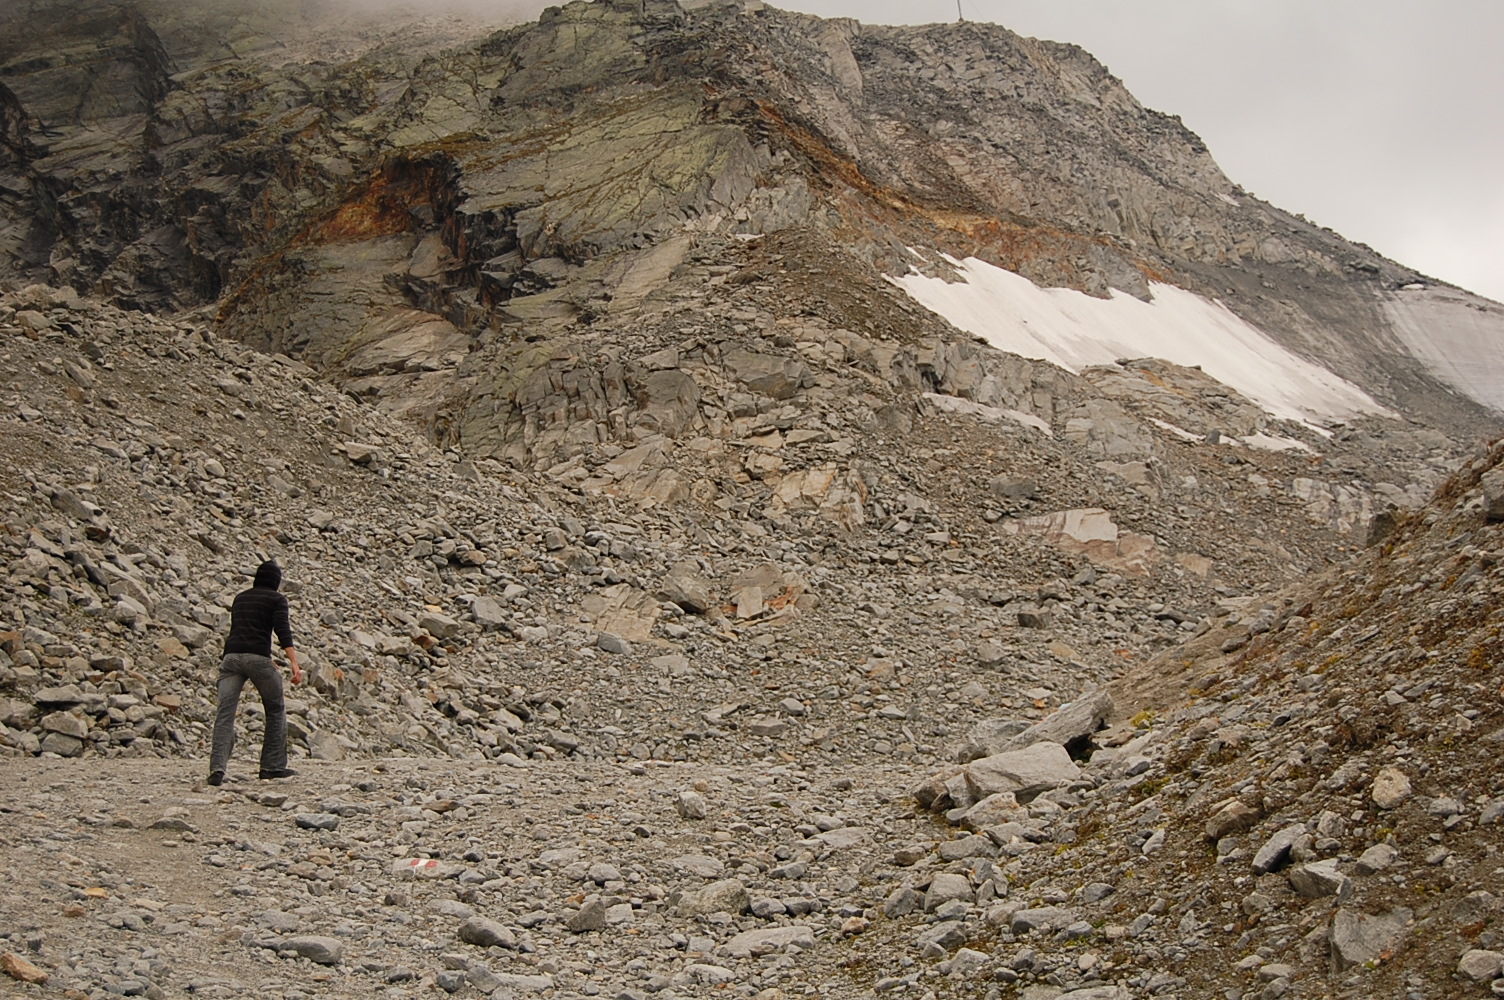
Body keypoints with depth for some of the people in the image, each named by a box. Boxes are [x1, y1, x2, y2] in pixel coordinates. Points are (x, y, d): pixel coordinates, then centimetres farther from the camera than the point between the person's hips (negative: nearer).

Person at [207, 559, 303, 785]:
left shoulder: (240, 598, 25)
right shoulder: (276, 599, 8)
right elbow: (282, 631, -8)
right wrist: (294, 663, -16)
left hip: (231, 656, 4)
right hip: (257, 657, -4)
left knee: (225, 714, -3)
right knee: (276, 710, 14)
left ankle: (217, 767, -18)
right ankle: (273, 765, 15)